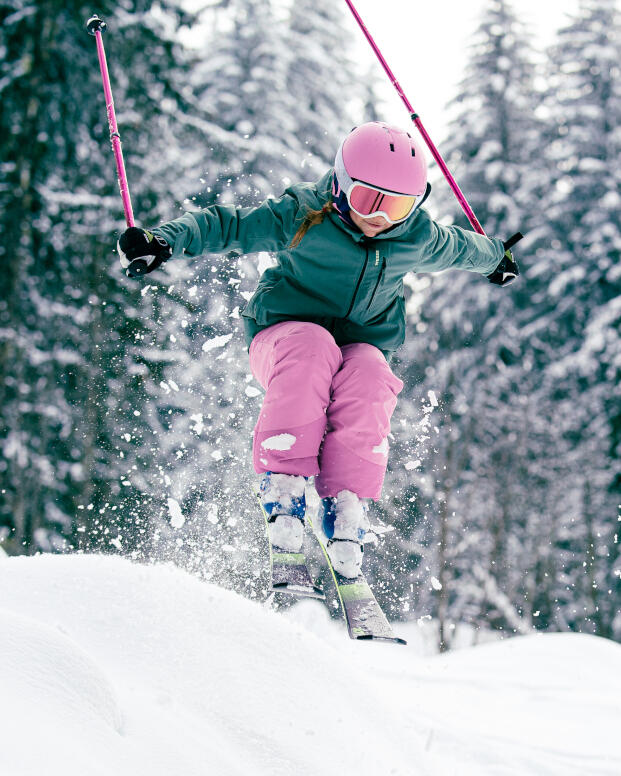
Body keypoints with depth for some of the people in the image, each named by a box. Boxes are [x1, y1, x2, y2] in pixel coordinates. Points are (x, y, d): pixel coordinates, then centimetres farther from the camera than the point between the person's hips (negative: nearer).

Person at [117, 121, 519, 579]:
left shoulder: (418, 239, -1)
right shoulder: (301, 217, -12)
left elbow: (458, 249, 22)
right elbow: (226, 227, -10)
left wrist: (495, 259, 41)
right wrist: (165, 240, -27)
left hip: (362, 346, 2)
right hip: (284, 332, -2)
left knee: (368, 375, -36)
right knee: (312, 348, -40)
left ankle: (346, 508, -38)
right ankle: (284, 488, -40)